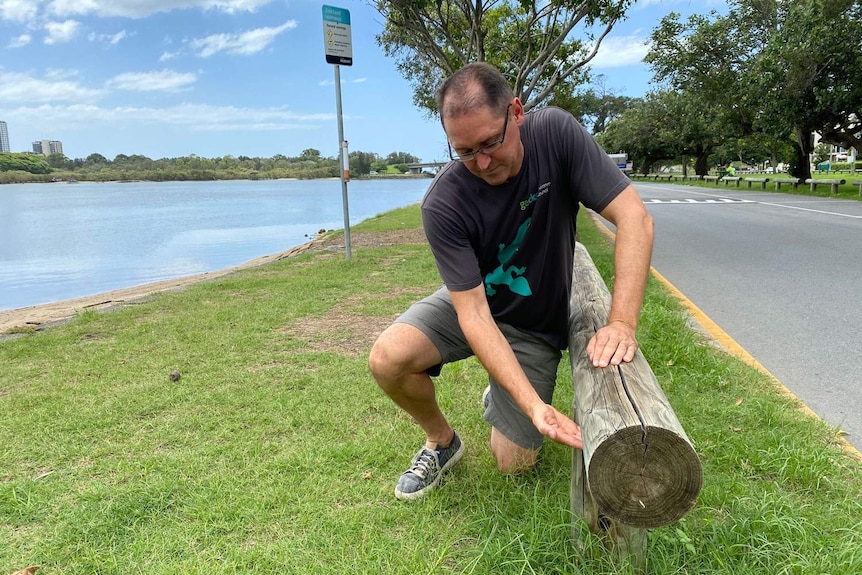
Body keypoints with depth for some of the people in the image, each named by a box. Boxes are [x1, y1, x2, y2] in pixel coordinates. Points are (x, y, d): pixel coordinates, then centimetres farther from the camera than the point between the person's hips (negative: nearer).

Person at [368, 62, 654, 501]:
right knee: (387, 359, -27)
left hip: (536, 325, 1)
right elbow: (473, 313, -30)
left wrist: (621, 323, -37)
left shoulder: (555, 132, -23)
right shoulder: (443, 205, -28)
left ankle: (498, 396, 33)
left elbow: (634, 219, -25)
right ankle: (441, 441, 5)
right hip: (471, 303, 0)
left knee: (514, 463, -2)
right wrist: (534, 404, -40)